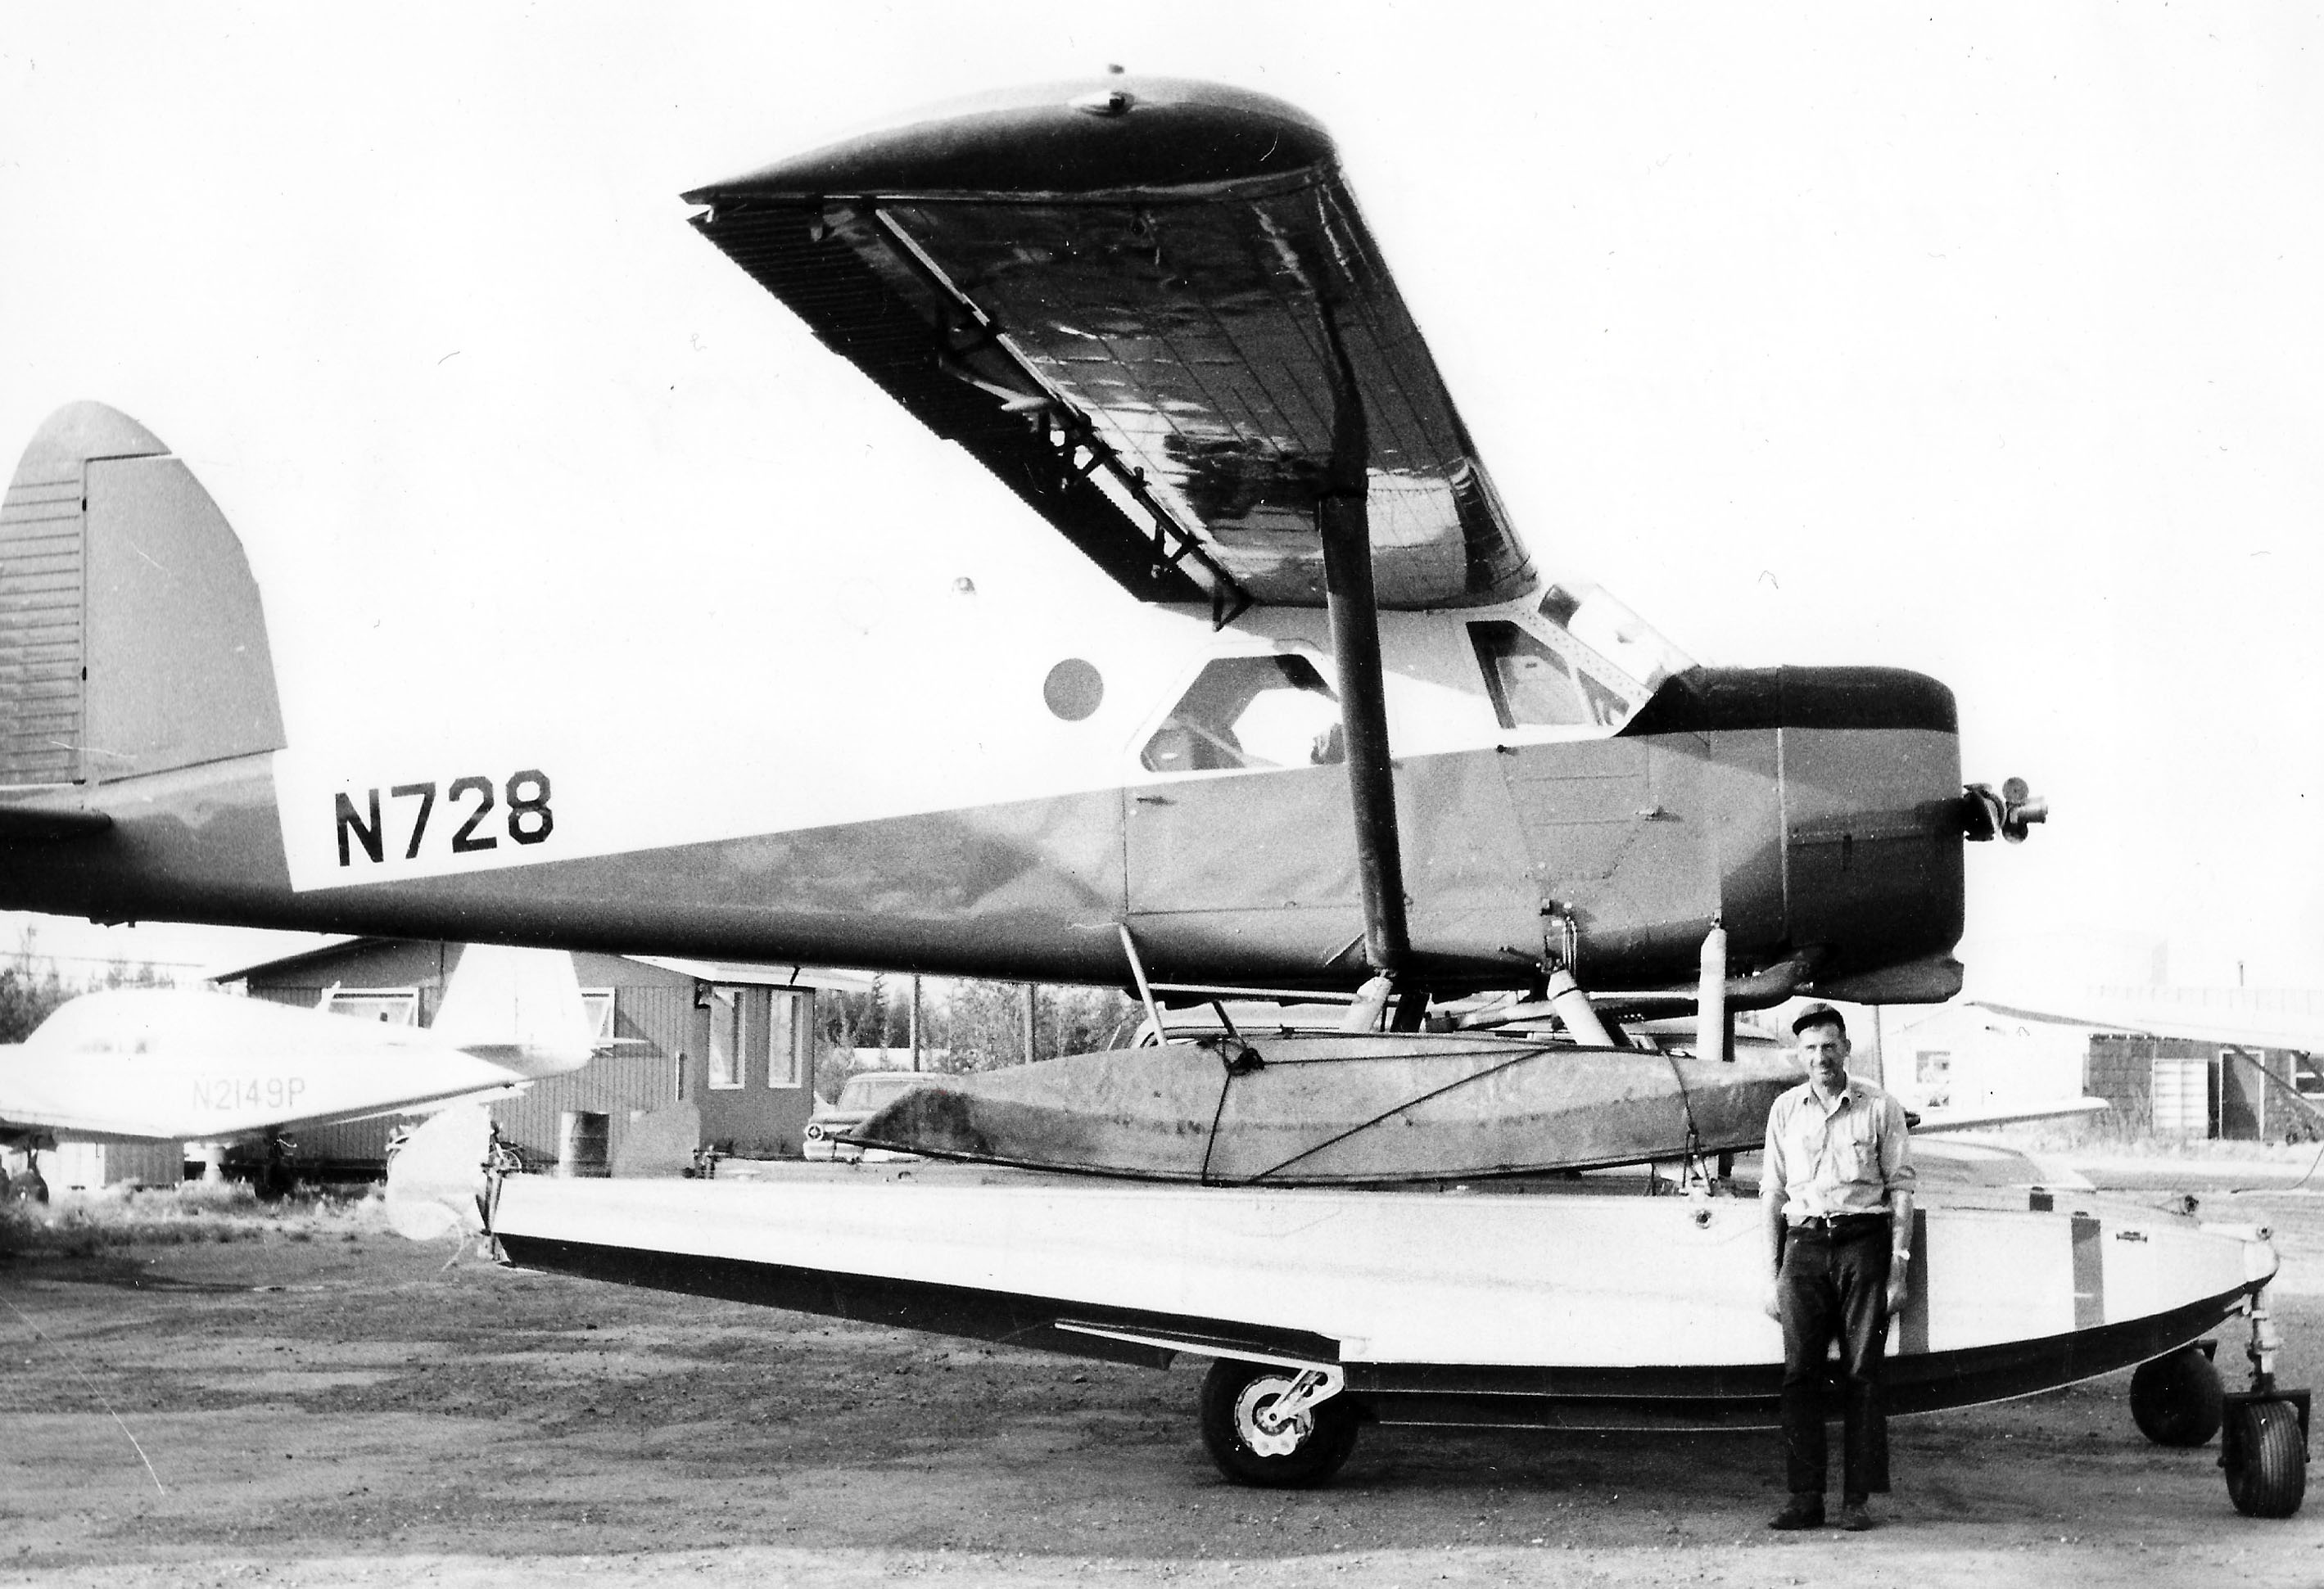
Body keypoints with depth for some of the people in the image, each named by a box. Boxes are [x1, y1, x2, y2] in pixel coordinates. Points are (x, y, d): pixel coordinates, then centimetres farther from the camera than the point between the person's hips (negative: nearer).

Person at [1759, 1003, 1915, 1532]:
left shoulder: (1880, 1107, 4)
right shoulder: (1786, 1110, 12)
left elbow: (1901, 1189, 3)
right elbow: (1772, 1192, 14)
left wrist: (1898, 1271, -2)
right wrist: (1773, 1276, 9)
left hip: (1863, 1241, -2)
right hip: (1803, 1244, 2)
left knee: (1862, 1372, -3)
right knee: (1800, 1373, -3)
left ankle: (1858, 1498, 0)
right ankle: (1805, 1498, -1)